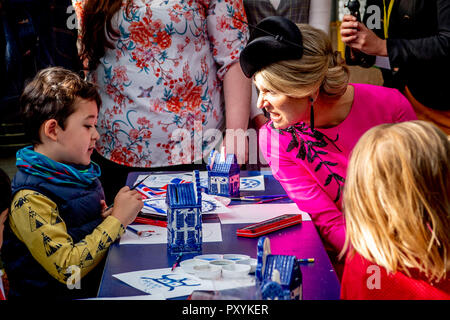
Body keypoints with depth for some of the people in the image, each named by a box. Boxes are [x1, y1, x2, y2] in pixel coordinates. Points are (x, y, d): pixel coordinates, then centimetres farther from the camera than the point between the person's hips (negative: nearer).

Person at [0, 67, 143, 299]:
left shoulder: (76, 170, 8)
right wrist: (117, 219, -17)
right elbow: (67, 269, -22)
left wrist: (108, 216, 3)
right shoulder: (30, 199, -17)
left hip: (97, 284, 8)